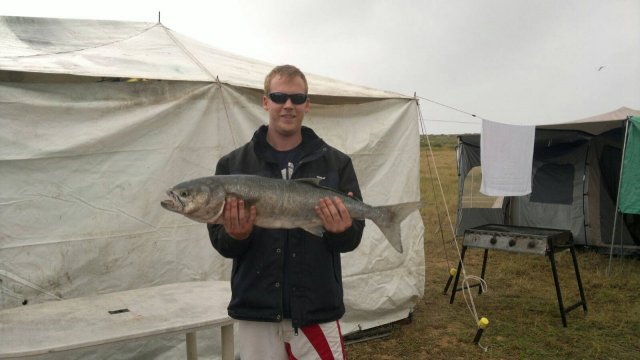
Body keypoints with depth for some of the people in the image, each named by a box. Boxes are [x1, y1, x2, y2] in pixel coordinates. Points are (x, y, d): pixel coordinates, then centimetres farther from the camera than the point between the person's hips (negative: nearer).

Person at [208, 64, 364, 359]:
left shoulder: (336, 163, 0)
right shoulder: (232, 165, 1)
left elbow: (352, 239, 0)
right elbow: (220, 242, 0)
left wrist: (341, 230, -21)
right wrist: (235, 235, -21)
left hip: (317, 309, 0)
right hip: (255, 310, 1)